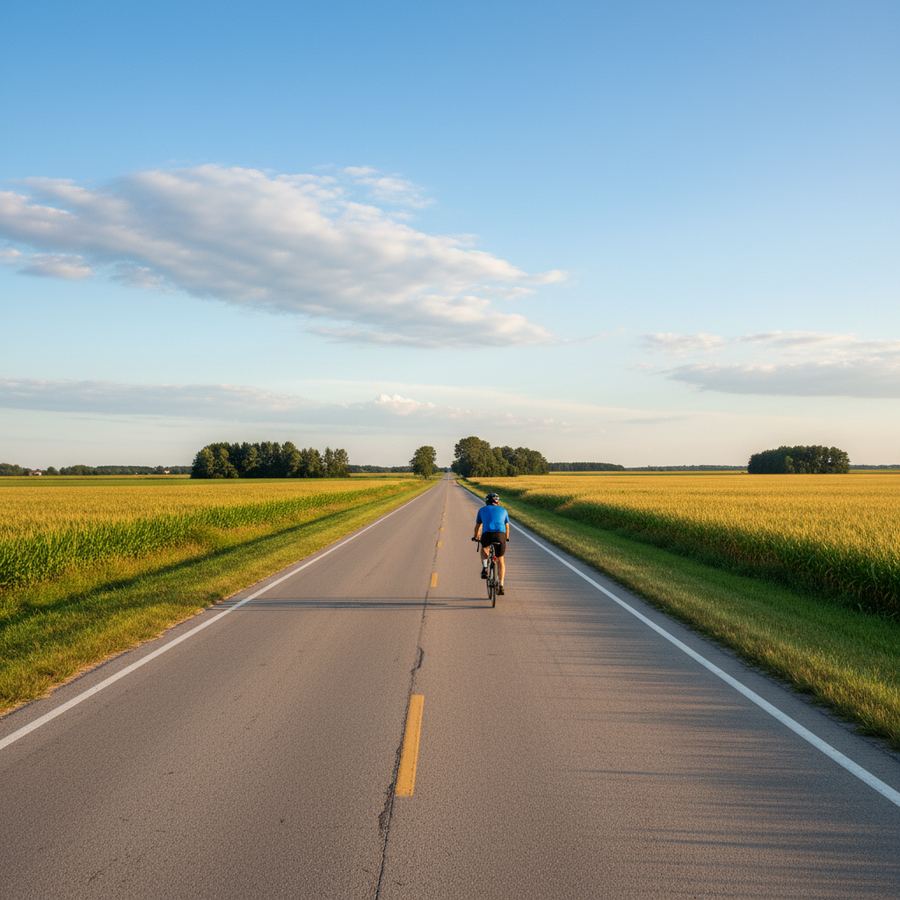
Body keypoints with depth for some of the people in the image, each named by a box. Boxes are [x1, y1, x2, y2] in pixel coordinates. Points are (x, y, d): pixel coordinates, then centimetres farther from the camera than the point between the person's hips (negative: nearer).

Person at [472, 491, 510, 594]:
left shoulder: (482, 510, 24)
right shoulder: (503, 510, 25)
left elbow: (477, 526, 32)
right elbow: (507, 526, 34)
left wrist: (475, 537, 49)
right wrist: (506, 538, 51)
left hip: (487, 534, 0)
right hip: (500, 534, 0)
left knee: (484, 548, 34)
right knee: (501, 560, 15)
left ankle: (485, 568, 10)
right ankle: (501, 586, 8)